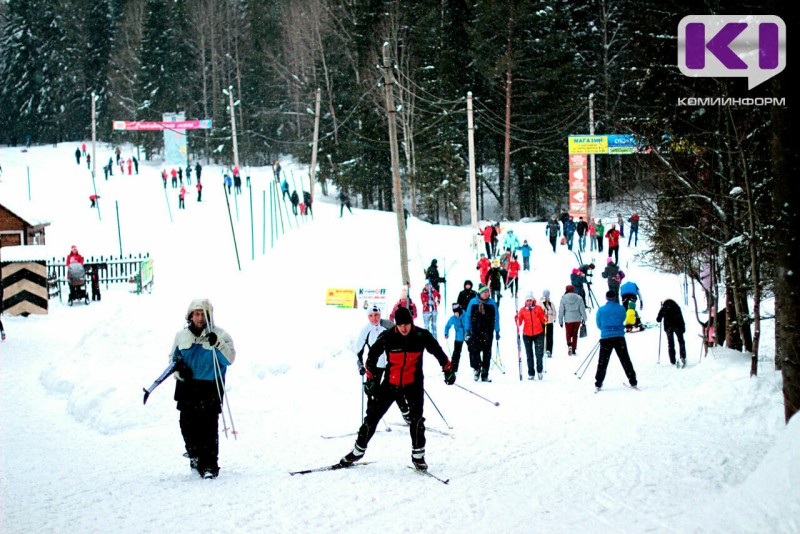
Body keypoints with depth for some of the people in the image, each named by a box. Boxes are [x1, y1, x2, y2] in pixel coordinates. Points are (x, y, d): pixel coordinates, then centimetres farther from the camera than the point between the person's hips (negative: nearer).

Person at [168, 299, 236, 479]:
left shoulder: (220, 335, 1)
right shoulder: (181, 336, 12)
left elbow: (229, 359, -8)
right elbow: (173, 357, 22)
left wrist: (217, 343, -23)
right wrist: (179, 369, 1)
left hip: (210, 389, -4)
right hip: (187, 388, 4)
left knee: (209, 428, -9)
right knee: (188, 426, 3)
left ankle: (210, 465, -5)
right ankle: (194, 456, 24)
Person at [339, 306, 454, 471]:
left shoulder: (422, 336, -10)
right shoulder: (387, 338, -11)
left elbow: (438, 351, 7)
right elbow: (372, 355, 3)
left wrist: (448, 369, 8)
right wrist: (370, 378, 1)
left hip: (413, 383, -1)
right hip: (391, 382, 1)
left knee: (416, 417, -16)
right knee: (373, 416, 2)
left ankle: (418, 455, -2)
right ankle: (358, 450, 18)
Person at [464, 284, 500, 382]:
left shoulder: (492, 303, 5)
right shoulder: (473, 302, 4)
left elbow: (496, 318, 10)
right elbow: (468, 316, 9)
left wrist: (497, 331, 5)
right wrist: (467, 330, 3)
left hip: (488, 332, 1)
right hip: (475, 331, 0)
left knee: (487, 353, 1)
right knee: (474, 350, -11)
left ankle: (484, 375, 7)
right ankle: (476, 368, 10)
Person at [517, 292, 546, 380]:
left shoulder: (538, 308, 1)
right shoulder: (523, 310, 2)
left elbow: (543, 320, 7)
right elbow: (519, 323, -1)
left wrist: (545, 319, -12)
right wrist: (517, 319, -19)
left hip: (538, 334, -1)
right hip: (527, 335, 1)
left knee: (539, 354, -2)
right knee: (529, 355, 6)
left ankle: (539, 370, 17)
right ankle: (531, 373, 14)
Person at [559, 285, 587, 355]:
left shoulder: (564, 298, -5)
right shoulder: (579, 298, -3)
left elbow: (561, 310, -2)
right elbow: (582, 309, 1)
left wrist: (560, 321, 5)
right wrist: (584, 318, 14)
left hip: (568, 319, -1)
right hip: (577, 319, 1)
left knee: (568, 334, 12)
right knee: (575, 334, 14)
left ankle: (569, 345, -16)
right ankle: (574, 350, 14)